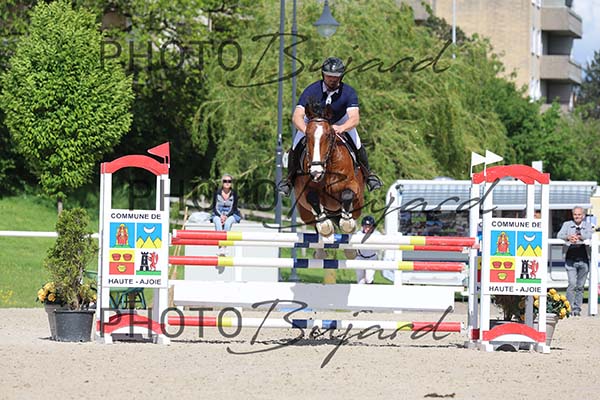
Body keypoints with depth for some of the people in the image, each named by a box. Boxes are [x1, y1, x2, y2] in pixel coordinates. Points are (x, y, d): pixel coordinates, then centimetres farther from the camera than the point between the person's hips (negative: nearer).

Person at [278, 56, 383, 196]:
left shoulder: (349, 92, -28)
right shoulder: (311, 91, -30)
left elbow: (354, 118, -38)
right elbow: (297, 117, -36)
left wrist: (341, 128, -61)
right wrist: (306, 130, -59)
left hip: (341, 123, 0)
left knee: (358, 147, -15)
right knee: (296, 148, -16)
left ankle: (368, 174, 11)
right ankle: (290, 178, 6)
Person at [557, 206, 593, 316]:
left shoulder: (587, 226, 9)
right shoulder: (567, 225, 9)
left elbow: (590, 235, -10)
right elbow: (559, 235, -4)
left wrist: (578, 237, -28)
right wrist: (568, 237, -26)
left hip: (583, 260, 1)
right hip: (571, 259, -1)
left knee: (580, 286, 5)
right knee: (572, 284, -13)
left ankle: (577, 309, 13)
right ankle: (570, 308, -9)